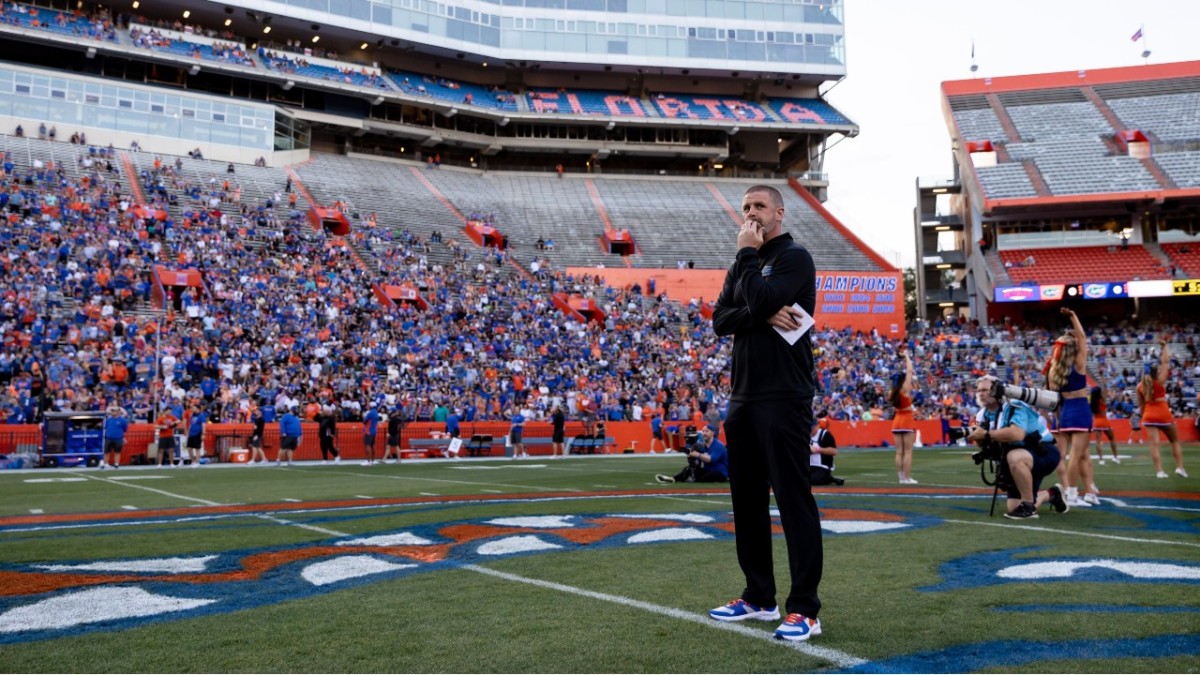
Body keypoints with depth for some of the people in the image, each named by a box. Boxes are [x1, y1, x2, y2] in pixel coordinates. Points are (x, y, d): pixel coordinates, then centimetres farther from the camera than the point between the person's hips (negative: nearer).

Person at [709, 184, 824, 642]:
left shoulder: (794, 257, -3)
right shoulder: (745, 264, 19)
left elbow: (761, 300, -20)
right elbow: (720, 320, 5)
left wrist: (747, 254, -7)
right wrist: (763, 316, -11)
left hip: (784, 397, -8)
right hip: (743, 398, 8)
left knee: (793, 500, -7)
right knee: (747, 500, 12)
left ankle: (804, 609, -3)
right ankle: (759, 597, 22)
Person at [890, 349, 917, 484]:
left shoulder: (894, 391, 6)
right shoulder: (905, 389, -10)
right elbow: (910, 371, -7)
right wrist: (906, 356, 3)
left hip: (897, 421, 7)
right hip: (907, 421, -7)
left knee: (899, 451, 5)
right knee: (908, 451, -4)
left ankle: (901, 477, 6)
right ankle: (907, 478, -5)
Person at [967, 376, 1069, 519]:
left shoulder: (1014, 407, -23)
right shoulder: (985, 414, 3)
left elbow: (1016, 434, -40)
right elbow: (986, 444, 5)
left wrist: (986, 434, -32)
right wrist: (977, 436, -17)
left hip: (1045, 453, -9)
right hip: (1022, 465, 9)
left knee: (1014, 457, -41)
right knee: (1013, 509, 7)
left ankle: (1028, 506, -23)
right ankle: (1052, 494, 35)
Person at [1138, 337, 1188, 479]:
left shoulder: (1140, 385, 2)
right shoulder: (1160, 381, -9)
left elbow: (1141, 404, 7)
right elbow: (1166, 361, -5)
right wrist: (1164, 345, 3)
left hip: (1149, 415, 3)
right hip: (1163, 414, -3)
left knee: (1154, 443, -5)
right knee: (1175, 441, 14)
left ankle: (1159, 471, -12)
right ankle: (1179, 467, 7)